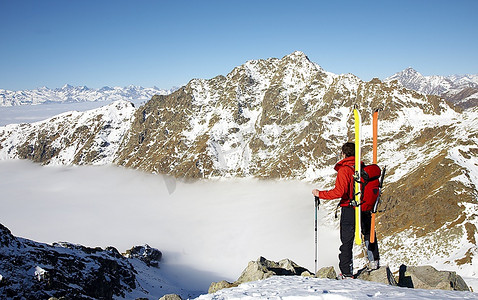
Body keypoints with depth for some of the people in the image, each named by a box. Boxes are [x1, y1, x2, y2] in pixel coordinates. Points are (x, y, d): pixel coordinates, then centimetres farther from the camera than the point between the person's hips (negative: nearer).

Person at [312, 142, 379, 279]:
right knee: (368, 234, 30)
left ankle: (347, 273, 3)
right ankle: (373, 261, 38)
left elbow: (339, 192, -24)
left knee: (346, 241, 1)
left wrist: (320, 194, -15)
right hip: (365, 208, 6)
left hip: (349, 209, -6)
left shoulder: (344, 170, -15)